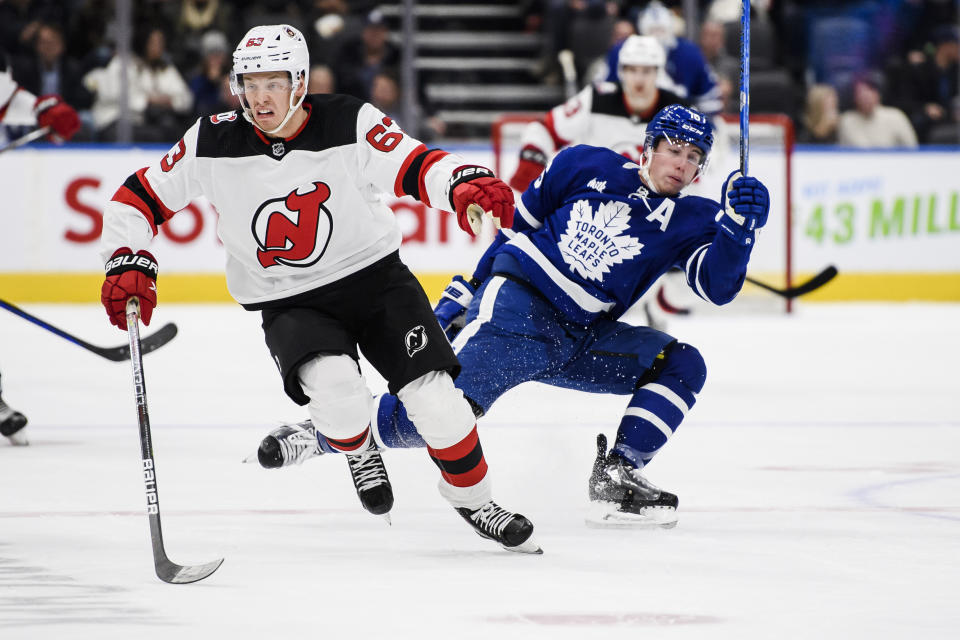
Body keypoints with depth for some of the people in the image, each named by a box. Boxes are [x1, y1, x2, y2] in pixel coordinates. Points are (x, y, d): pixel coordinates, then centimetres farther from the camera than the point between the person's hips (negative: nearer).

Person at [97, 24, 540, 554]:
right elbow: (138, 198, -2)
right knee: (334, 384, -30)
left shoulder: (349, 124, -16)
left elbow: (416, 167, -26)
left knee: (434, 395, -11)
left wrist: (466, 185, -47)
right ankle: (357, 451, 6)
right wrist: (127, 264, -16)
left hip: (373, 276, 0)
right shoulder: (213, 143, -11)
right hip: (289, 305, 0)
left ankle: (472, 499, 15)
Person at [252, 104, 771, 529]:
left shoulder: (691, 220, 5)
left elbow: (719, 285, -12)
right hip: (515, 301, -4)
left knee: (683, 366, -9)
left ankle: (616, 479, -12)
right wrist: (464, 293, 14)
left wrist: (739, 227, -29)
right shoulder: (587, 166, 4)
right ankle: (321, 434, -7)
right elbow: (518, 225, 13)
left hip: (579, 338, 4)